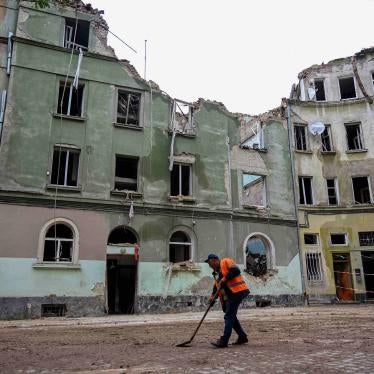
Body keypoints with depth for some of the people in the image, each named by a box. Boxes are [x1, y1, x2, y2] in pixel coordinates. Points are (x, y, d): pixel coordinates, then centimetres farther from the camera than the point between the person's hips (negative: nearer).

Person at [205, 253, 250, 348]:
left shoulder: (226, 262, -3)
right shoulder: (216, 272, 21)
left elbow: (236, 270, -18)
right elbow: (216, 286, 16)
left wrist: (224, 279, -16)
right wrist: (212, 296, 0)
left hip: (236, 292, -10)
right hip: (228, 296, 10)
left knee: (229, 317, -8)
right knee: (231, 316, 14)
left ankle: (223, 341, -6)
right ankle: (242, 337, 26)